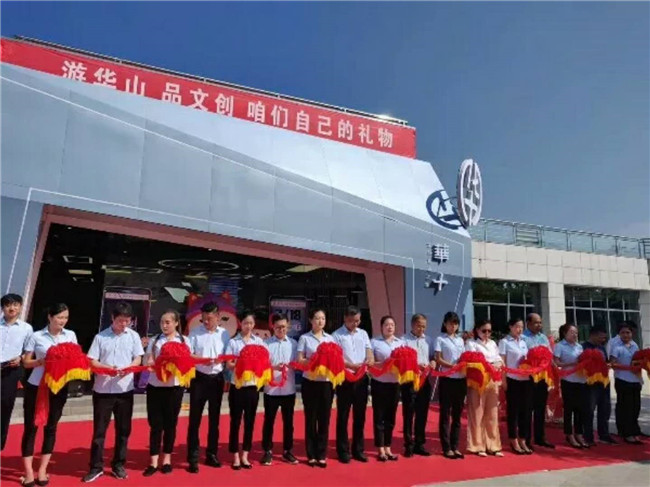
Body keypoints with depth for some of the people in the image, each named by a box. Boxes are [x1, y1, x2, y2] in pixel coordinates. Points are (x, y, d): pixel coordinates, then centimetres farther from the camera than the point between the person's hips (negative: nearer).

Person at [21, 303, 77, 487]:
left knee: (51, 427, 8)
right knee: (31, 426, 1)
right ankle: (28, 471, 9)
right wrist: (42, 361, -21)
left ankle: (42, 470, 18)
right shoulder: (36, 336, -5)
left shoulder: (70, 335, 2)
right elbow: (26, 362, -3)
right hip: (36, 386, -2)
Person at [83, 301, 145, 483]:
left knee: (123, 429, 10)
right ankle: (96, 467, 20)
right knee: (99, 429, 7)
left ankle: (118, 465, 24)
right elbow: (92, 362, -2)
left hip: (125, 389, 1)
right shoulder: (100, 337, -2)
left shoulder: (133, 336, 2)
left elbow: (138, 359, 2)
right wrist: (106, 368, -20)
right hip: (103, 389, -1)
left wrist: (128, 369, -17)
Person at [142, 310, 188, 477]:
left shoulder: (183, 341, 3)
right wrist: (151, 364, -18)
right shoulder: (154, 340, 7)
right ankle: (153, 462, 12)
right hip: (155, 386, 1)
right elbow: (147, 362, 4)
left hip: (174, 387, -1)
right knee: (155, 424, 3)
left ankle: (167, 459, 23)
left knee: (170, 424, 9)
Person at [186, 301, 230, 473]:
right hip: (199, 378, -2)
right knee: (195, 419, 1)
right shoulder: (195, 332, -5)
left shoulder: (224, 334, 1)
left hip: (217, 379, 3)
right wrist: (202, 359, -25)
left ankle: (211, 454, 26)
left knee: (214, 419, 12)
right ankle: (193, 458, 10)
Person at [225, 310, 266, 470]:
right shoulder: (233, 342, -1)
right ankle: (236, 457, 16)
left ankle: (245, 456, 20)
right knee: (235, 421, 5)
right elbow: (229, 364, -7)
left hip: (252, 386, 2)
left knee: (249, 421, 9)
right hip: (237, 385, -2)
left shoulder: (259, 341, 5)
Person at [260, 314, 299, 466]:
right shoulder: (266, 344, -3)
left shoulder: (293, 343, 2)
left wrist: (290, 366, -20)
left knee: (288, 421, 12)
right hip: (271, 389, -2)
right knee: (269, 421, 9)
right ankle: (267, 451, 23)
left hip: (289, 389, 2)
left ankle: (287, 451, 27)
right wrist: (274, 367, -23)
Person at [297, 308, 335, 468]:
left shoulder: (330, 338, 10)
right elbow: (300, 361, -6)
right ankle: (311, 455, 16)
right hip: (310, 382, -3)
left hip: (327, 382, 3)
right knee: (311, 419, 4)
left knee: (324, 419, 6)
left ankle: (322, 455, 16)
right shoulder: (304, 338, 0)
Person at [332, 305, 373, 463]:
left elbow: (369, 351, 7)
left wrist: (369, 359, -16)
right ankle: (343, 451, 15)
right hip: (345, 379, -4)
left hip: (361, 378, 5)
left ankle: (358, 450, 23)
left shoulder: (363, 333, 11)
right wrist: (352, 366, -25)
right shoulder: (337, 335, -5)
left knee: (360, 415, 11)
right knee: (343, 416, 4)